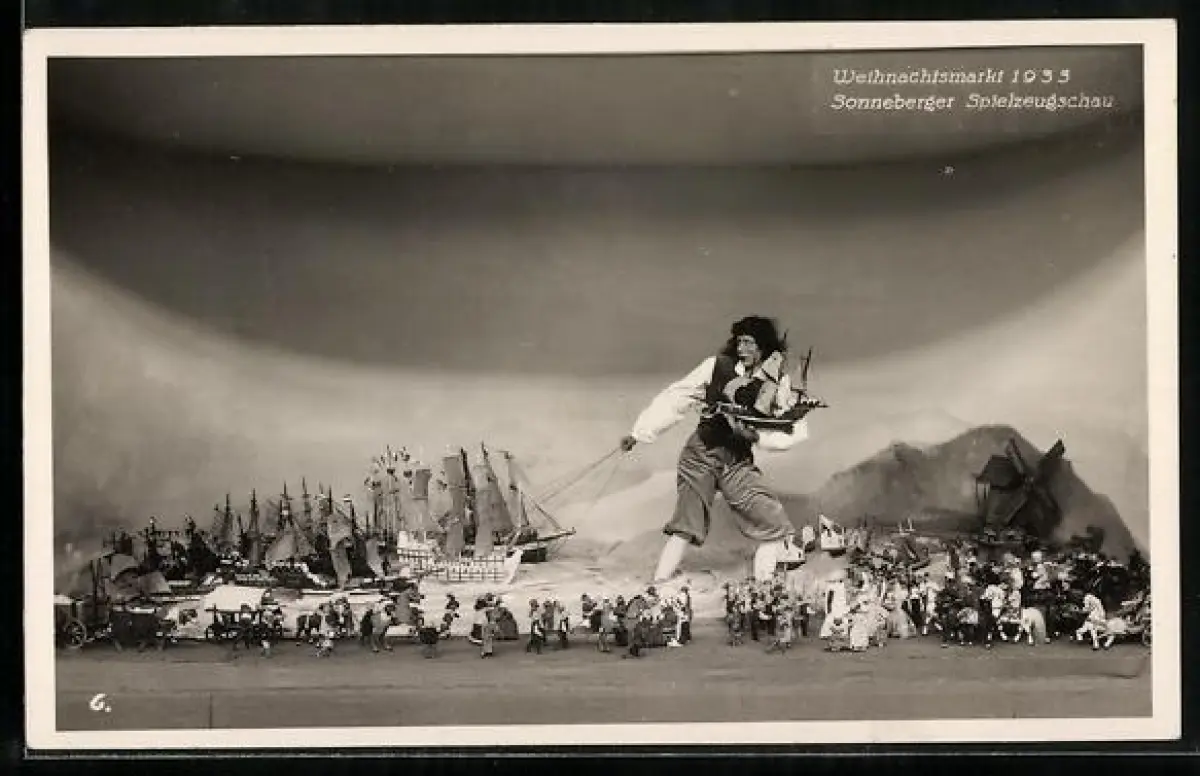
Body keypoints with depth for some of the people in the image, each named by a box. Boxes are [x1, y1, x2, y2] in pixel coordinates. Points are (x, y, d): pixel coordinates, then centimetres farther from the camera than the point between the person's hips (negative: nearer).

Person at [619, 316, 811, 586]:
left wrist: (757, 436, -17)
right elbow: (675, 399, -3)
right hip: (701, 455, -2)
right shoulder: (717, 366, -5)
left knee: (776, 527, -7)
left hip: (738, 463, 3)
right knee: (685, 526, -5)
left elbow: (795, 432, -1)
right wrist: (640, 432, -6)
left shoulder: (778, 384, -1)